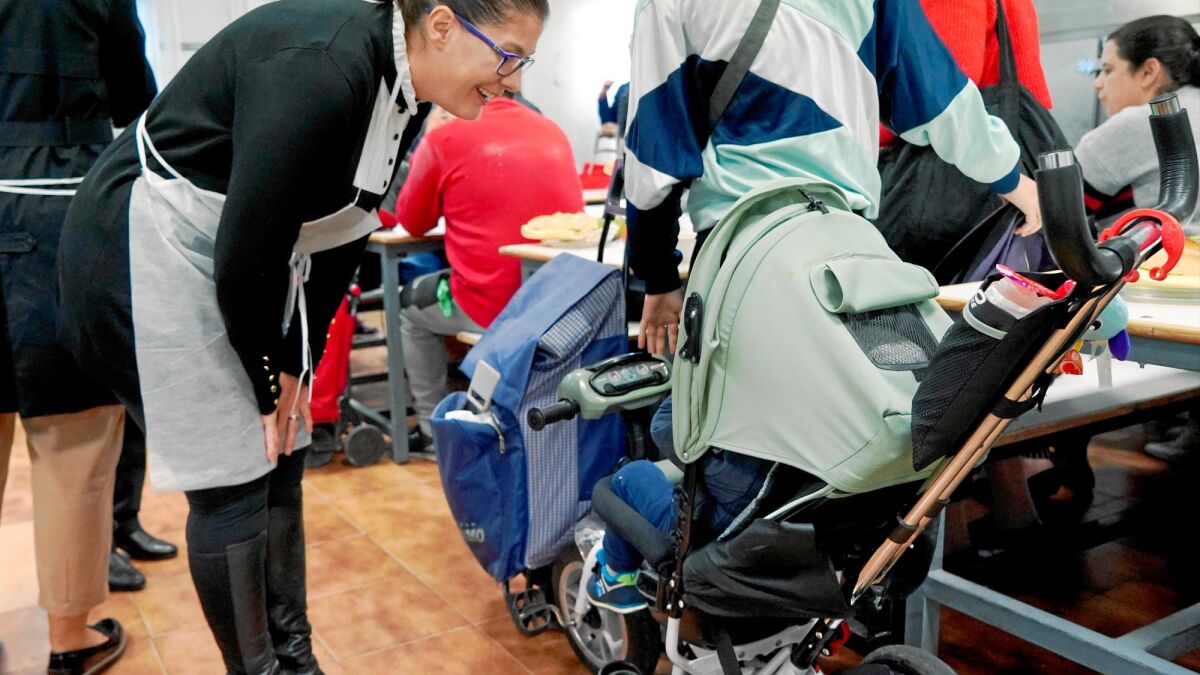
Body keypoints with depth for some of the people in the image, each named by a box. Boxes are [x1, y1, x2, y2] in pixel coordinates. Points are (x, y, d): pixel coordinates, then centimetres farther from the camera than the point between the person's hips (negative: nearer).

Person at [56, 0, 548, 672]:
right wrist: (266, 384, -12)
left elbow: (341, 238, 4)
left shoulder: (405, 94, -2)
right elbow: (245, 251, -27)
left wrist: (296, 366, 3)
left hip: (253, 262, 9)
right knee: (233, 485, -4)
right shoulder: (319, 71, -30)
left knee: (280, 463, 10)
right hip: (156, 251, -8)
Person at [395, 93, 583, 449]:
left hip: (491, 307, -5)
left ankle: (432, 428, 27)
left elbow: (412, 222, 9)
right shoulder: (554, 132, 8)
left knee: (410, 306, 26)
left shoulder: (445, 138, -7)